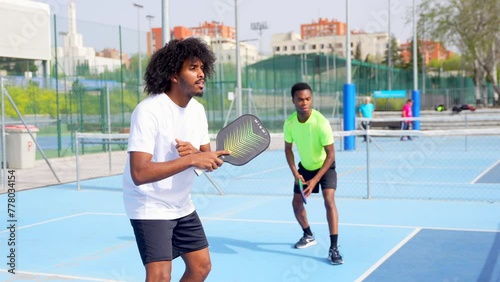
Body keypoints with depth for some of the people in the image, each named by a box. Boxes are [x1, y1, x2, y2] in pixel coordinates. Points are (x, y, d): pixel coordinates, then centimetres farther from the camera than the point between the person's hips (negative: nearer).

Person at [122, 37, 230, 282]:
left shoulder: (197, 109, 1)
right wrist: (191, 159, -36)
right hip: (150, 207, -8)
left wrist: (194, 152, -18)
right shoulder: (148, 111, -24)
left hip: (182, 206, 8)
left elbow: (207, 161, 5)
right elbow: (139, 174, -33)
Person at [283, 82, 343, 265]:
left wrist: (315, 180, -29)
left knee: (329, 200, -23)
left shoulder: (321, 122, -32)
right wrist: (295, 173, -14)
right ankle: (309, 236, 35)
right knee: (296, 203, 8)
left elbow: (330, 155, -27)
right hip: (304, 167, 5)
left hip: (325, 166, -5)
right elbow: (288, 149, -2)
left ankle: (334, 248, -19)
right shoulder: (289, 123, -19)